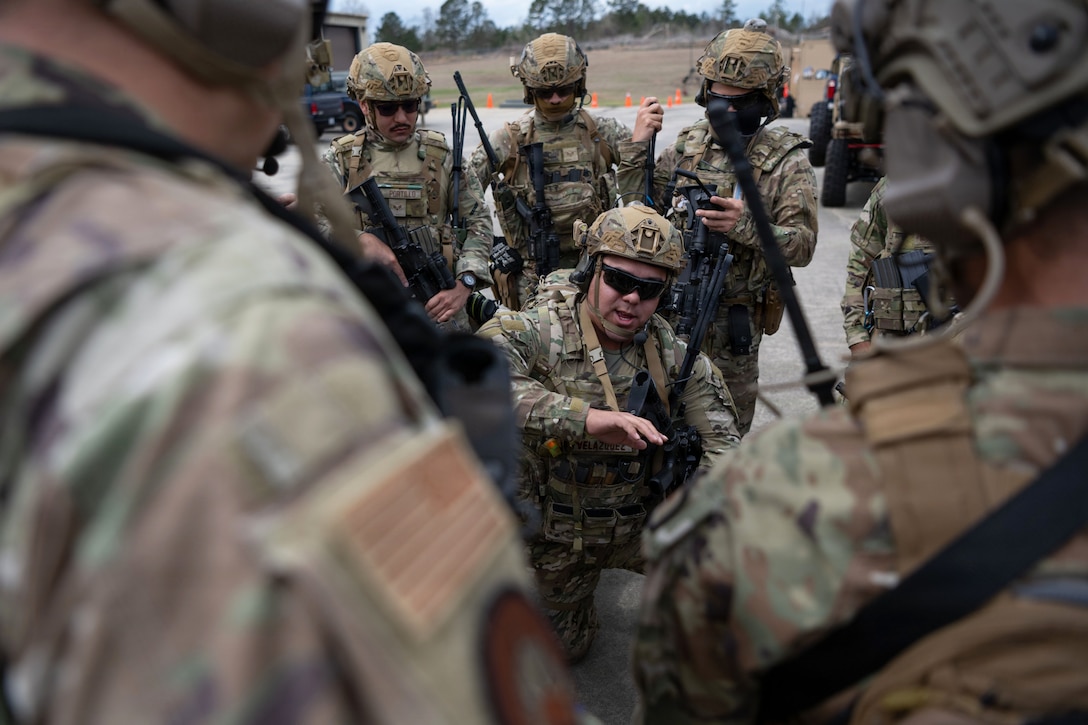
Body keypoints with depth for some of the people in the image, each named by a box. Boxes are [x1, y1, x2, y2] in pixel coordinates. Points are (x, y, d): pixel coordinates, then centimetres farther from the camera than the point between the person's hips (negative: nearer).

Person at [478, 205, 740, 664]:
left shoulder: (673, 355, -11)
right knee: (561, 651, 17)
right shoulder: (534, 334, -22)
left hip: (642, 524, 1)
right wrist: (585, 417, -51)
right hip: (554, 536, -1)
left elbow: (724, 446, -12)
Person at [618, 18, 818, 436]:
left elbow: (802, 245, -13)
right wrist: (640, 142, -2)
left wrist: (745, 225, -30)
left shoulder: (786, 159, -7)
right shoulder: (691, 141, 7)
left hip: (730, 319, -4)